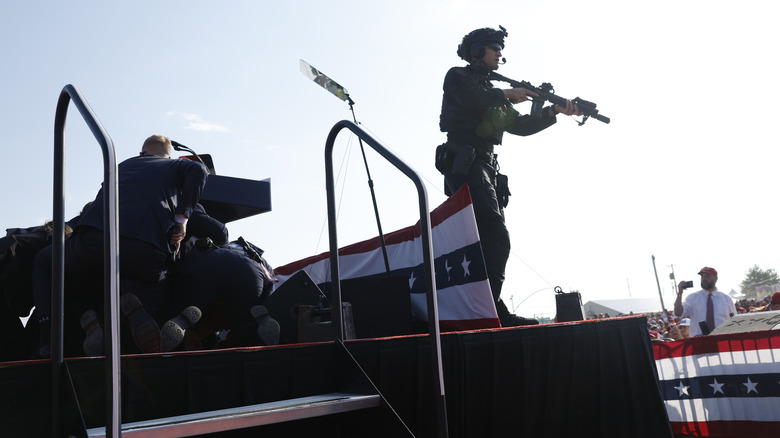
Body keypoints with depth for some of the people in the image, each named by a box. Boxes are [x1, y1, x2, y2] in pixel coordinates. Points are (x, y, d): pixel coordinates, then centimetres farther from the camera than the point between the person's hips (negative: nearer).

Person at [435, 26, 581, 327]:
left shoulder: (493, 93, 30)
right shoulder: (458, 76, 9)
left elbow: (521, 126, 24)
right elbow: (472, 98, -14)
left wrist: (555, 111, 12)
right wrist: (507, 95, -1)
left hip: (486, 170, 9)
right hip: (465, 164, -9)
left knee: (491, 241, 2)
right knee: (496, 238, -22)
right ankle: (491, 308, -25)